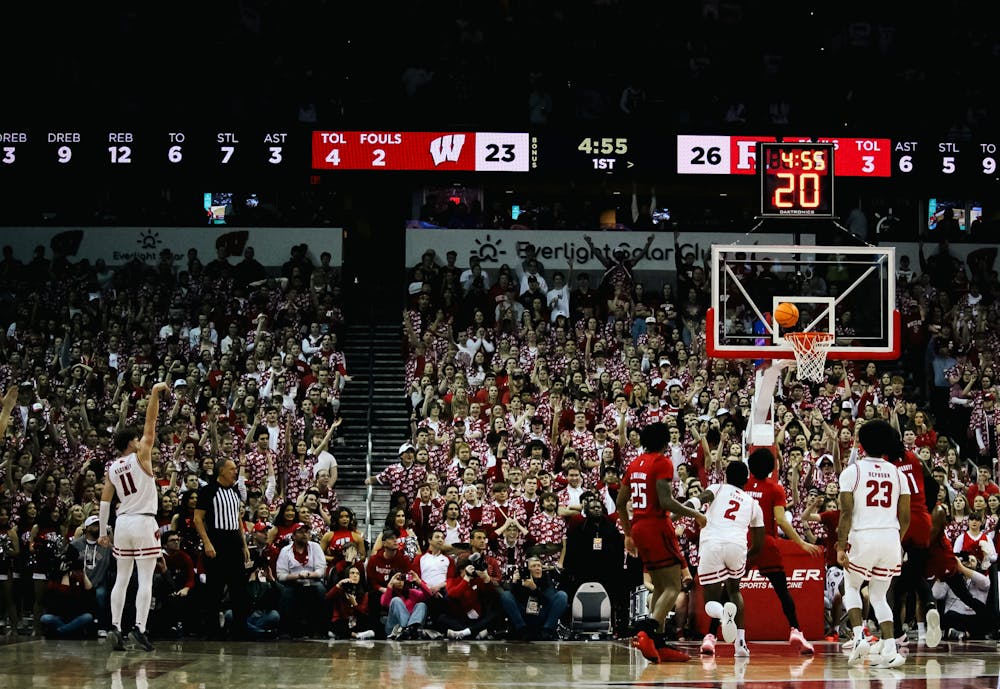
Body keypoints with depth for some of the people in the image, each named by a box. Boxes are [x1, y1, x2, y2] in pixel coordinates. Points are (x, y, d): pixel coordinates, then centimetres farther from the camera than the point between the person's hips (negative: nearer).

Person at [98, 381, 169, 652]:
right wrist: (154, 394, -11)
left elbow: (105, 502, 10)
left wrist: (103, 532, 15)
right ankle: (139, 628, -15)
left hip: (122, 523, 5)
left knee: (122, 578, 9)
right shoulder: (140, 456, -5)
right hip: (144, 522, -5)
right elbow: (150, 424, -11)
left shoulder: (112, 468, 9)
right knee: (145, 579, -5)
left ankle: (115, 627, 0)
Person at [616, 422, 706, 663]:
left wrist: (628, 534, 27)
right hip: (657, 525, -8)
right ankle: (648, 629, -31)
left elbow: (620, 503, 18)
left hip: (638, 527, 8)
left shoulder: (635, 464, 15)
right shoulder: (662, 462, -8)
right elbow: (665, 501, -19)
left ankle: (658, 644, 9)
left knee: (660, 586, 13)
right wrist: (695, 514, -8)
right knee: (673, 586, -10)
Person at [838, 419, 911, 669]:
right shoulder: (897, 473, 9)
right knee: (879, 596, 15)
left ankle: (859, 636, 1)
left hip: (863, 537, -3)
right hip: (890, 537, 3)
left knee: (851, 586, 22)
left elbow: (846, 513, -9)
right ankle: (890, 650, -2)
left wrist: (841, 548, -6)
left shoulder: (852, 471, -2)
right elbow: (905, 518, 9)